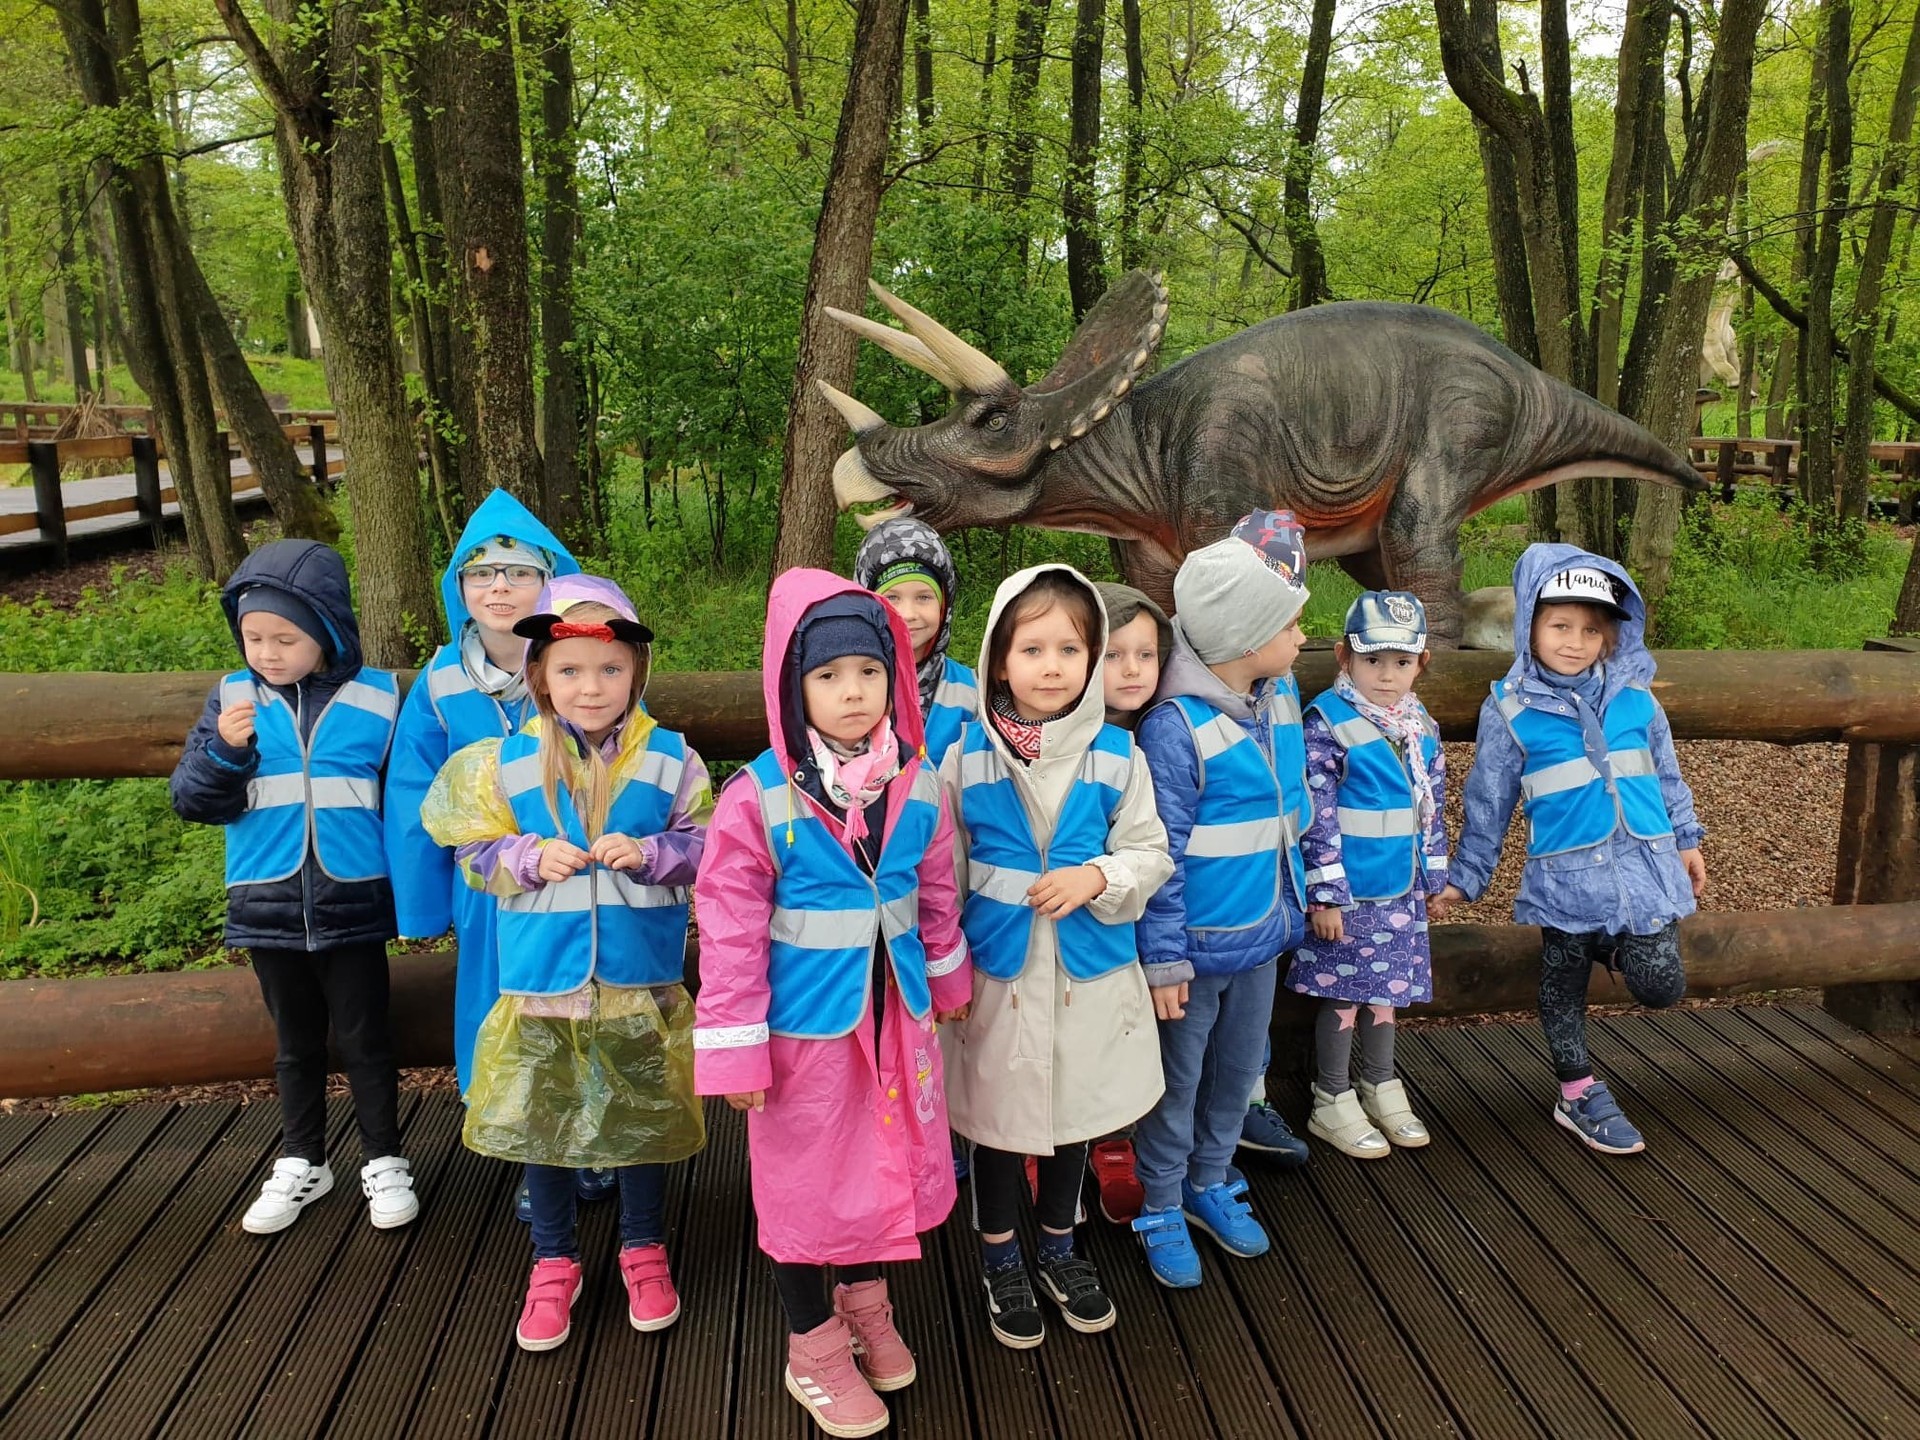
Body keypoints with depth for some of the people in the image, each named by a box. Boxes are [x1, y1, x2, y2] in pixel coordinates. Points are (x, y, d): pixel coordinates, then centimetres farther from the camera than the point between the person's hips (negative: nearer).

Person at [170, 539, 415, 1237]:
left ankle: (384, 1163, 27)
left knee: (363, 1038, 10)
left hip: (352, 908, -2)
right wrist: (224, 749, -21)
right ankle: (301, 1165, 35)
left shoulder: (377, 697, -6)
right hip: (268, 909, 2)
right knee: (295, 1042, 18)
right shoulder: (231, 699, 0)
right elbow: (191, 799, -2)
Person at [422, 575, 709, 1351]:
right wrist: (532, 857, -17)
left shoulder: (670, 759, -6)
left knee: (644, 1120, 15)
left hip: (640, 982, 0)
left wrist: (649, 853, -19)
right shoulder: (505, 763, -5)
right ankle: (553, 1261, 35)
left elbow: (708, 846, -2)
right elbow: (475, 852, 2)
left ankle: (643, 1247, 38)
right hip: (540, 986, 1)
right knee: (540, 1123, 14)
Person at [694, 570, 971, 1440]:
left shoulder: (917, 787, -5)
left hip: (895, 1013, 4)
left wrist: (948, 979, 19)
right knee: (805, 1179, 12)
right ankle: (814, 1351, 35)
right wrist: (736, 1049, -13)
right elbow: (731, 929, -15)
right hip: (806, 1022, -4)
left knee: (888, 1161, 20)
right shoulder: (757, 798, -18)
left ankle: (865, 1305, 47)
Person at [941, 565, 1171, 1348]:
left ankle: (1059, 1246, 42)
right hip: (996, 969, -1)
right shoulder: (966, 756, -8)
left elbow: (1152, 854, 0)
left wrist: (1098, 876, -20)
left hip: (1089, 968, 1)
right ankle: (1001, 1259, 36)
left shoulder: (1118, 756, -6)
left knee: (1075, 1110, 18)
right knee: (997, 1114, 12)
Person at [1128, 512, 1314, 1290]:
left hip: (1261, 935, 7)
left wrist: (1292, 903, 17)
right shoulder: (1176, 724, -23)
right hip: (1197, 944, -7)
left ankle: (1209, 1183, 43)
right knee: (1178, 1082, 11)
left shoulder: (1282, 697, 0)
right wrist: (1164, 960, -16)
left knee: (1238, 1071, 22)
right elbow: (1159, 853, -19)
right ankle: (1161, 1210, 31)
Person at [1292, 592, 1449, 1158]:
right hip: (1348, 891, -6)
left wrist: (1434, 878, 15)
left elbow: (1433, 808, 15)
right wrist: (1325, 893, -17)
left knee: (1387, 987, 17)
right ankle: (1332, 1103, 19)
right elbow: (1318, 814, -17)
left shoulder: (1421, 727, 6)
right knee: (1344, 994, 4)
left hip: (1401, 889, 6)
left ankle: (1381, 1089, 34)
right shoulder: (1328, 722, -15)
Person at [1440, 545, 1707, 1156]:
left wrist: (1686, 838, 19)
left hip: (1644, 863, 2)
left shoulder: (1635, 695, 3)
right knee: (1563, 982, 10)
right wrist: (1465, 875, 6)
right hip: (1565, 875, -2)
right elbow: (1488, 802, 3)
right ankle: (1579, 1094, 29)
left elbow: (1667, 773, 17)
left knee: (1660, 987, -3)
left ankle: (1616, 945, 31)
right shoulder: (1509, 710, -5)